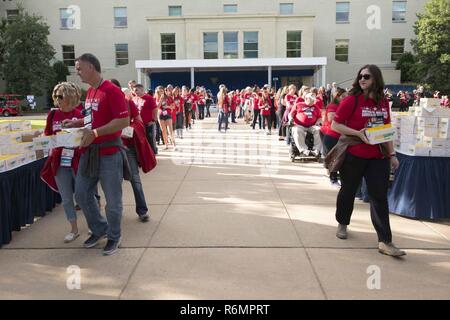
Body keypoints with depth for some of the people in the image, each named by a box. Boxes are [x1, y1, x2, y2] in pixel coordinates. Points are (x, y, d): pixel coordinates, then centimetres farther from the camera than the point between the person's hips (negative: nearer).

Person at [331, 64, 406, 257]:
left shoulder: (383, 102, 6)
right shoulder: (351, 100, -7)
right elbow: (335, 125, -9)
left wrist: (392, 154, 10)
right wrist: (358, 133, -20)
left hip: (378, 157, 3)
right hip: (354, 155, -3)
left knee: (380, 197, 1)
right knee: (348, 190, 13)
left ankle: (385, 242, 5)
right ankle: (342, 224, 37)